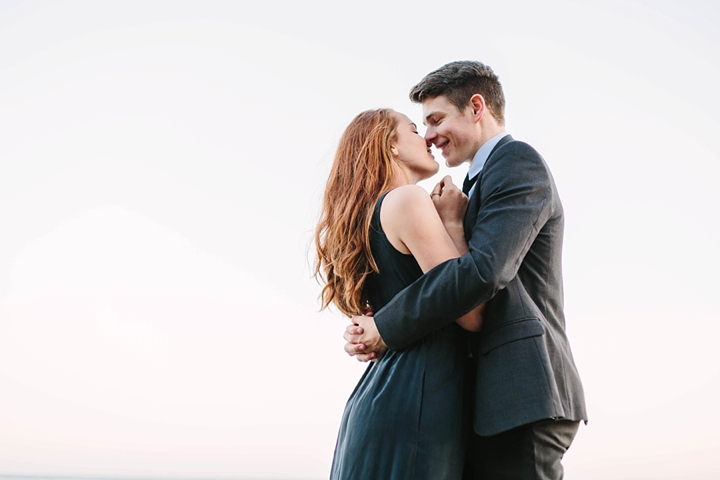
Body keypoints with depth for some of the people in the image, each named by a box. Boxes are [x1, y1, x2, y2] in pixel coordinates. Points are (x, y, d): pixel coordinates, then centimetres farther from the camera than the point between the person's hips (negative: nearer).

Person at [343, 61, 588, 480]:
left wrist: (386, 330, -15)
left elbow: (485, 270, -21)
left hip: (521, 398, -9)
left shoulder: (517, 161, -6)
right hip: (493, 400, 9)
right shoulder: (482, 182, 24)